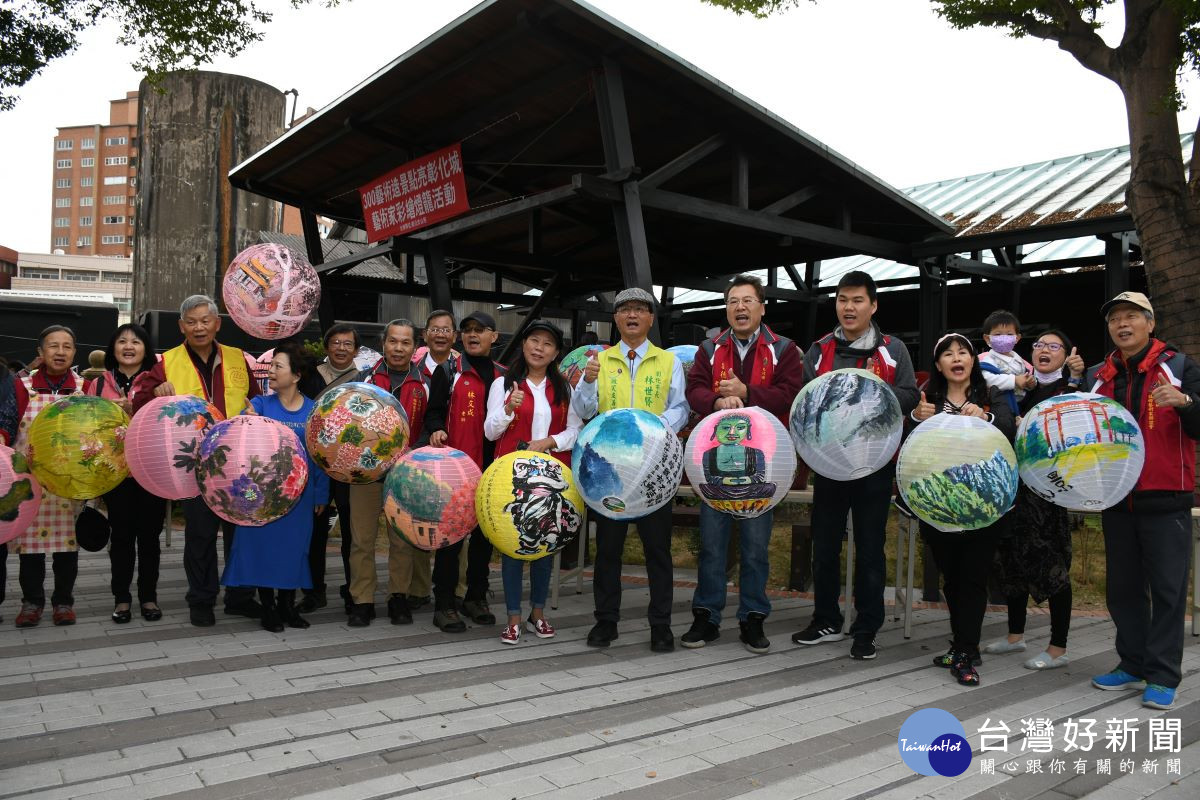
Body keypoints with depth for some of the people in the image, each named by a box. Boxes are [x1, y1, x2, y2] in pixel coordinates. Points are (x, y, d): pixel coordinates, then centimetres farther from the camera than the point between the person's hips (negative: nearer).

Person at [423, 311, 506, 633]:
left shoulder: (505, 376, 14)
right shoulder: (448, 372, 5)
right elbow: (434, 411, 2)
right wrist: (436, 430, -20)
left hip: (492, 467, 4)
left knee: (485, 533, 10)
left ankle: (476, 597, 24)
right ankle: (444, 604, 7)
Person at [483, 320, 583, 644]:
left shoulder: (564, 388, 11)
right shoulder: (504, 384, 5)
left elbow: (576, 430, 5)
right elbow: (490, 432, 1)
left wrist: (549, 442, -12)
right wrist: (509, 409, -17)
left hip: (552, 473, 2)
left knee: (546, 540, 6)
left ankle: (538, 613, 19)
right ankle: (513, 618, 5)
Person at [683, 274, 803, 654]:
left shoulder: (783, 350, 5)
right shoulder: (710, 349, 11)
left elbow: (790, 394, -8)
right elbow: (694, 390, -1)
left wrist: (746, 393, -17)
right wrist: (719, 401, -21)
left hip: (761, 457, -1)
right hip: (716, 455, 2)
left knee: (756, 543, 5)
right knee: (711, 540, 6)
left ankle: (753, 619, 17)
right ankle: (706, 618, 16)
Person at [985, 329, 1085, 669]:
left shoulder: (1068, 386, -1)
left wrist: (1075, 378, -24)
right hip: (1015, 483, 6)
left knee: (1051, 563, -4)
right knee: (1012, 557, 12)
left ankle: (1058, 648, 6)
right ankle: (1015, 636, 26)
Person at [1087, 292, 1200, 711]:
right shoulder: (1097, 377, 12)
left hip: (1165, 500, -4)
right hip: (1116, 500, 4)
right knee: (1123, 587, 10)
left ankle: (1163, 677, 8)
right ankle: (1134, 665, 22)